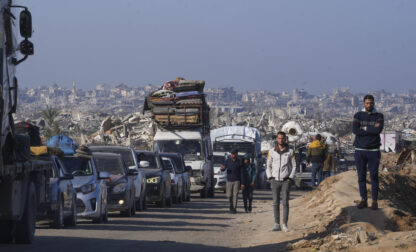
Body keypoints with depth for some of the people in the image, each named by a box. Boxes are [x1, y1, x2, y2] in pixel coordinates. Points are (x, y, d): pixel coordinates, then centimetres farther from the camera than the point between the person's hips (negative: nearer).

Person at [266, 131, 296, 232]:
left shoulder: (290, 152, 1)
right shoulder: (271, 152, 4)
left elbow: (294, 166, 4)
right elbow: (268, 166, 10)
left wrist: (290, 178, -7)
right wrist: (270, 177, -2)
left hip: (286, 181, -1)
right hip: (275, 180, 2)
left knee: (285, 202, -5)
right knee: (276, 203, 1)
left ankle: (285, 224, -2)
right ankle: (277, 224, 3)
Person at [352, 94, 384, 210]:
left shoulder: (379, 116, 2)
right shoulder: (358, 115, 4)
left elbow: (379, 130, -17)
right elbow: (355, 130, -13)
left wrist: (364, 128, -10)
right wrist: (372, 129, -13)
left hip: (373, 151, -1)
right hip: (360, 150, 1)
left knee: (374, 177, 0)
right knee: (361, 177, 3)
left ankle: (374, 201, 5)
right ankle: (363, 200, 10)